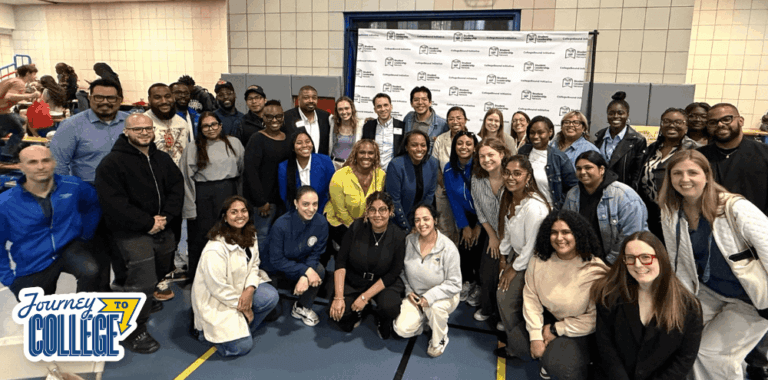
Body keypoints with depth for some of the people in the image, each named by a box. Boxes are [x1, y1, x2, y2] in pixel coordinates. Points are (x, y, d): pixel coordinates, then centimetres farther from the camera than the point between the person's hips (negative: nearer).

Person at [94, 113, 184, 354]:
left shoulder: (163, 159, 10)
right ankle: (133, 332, 3)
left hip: (162, 229, 7)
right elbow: (113, 203, -17)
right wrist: (147, 222, -17)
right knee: (142, 279, -13)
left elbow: (177, 188, 6)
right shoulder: (112, 163, -10)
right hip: (130, 232, -7)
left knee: (161, 272, 19)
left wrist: (165, 217, -10)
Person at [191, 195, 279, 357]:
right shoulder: (215, 249, -27)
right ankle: (207, 330, 12)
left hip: (241, 287, 7)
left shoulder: (250, 236, -3)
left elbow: (253, 265, 3)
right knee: (242, 346, -13)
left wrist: (250, 289, -16)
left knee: (271, 296, -17)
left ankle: (243, 328, 5)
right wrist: (242, 307, -14)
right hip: (216, 302, -7)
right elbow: (218, 287, -23)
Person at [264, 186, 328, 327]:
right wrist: (305, 270, -30)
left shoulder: (321, 223, -19)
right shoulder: (281, 225, -27)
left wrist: (305, 277, -28)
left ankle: (302, 308, -5)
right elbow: (276, 261, -22)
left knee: (319, 270, -29)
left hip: (302, 264, 3)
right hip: (276, 272, -2)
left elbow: (315, 254, -10)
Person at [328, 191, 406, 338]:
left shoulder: (398, 236, -14)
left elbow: (393, 274, -11)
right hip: (352, 280, 1)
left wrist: (365, 297, -16)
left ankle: (382, 321, 7)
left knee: (390, 308, -30)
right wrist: (338, 297, -18)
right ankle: (358, 311, 17)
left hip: (384, 283, -1)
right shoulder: (357, 227, -13)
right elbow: (340, 262, -11)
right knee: (338, 315, -19)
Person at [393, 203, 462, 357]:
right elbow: (401, 270, 8)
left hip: (443, 296, -3)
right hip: (415, 296, 3)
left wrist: (430, 297, -27)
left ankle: (439, 340, -5)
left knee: (436, 306, -37)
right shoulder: (409, 241, -9)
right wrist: (409, 291, -5)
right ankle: (424, 319, 19)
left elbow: (454, 284, -18)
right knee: (402, 329, -16)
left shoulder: (448, 248, -20)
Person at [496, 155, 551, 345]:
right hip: (515, 253, 7)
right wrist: (503, 257, 13)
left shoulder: (534, 207, -32)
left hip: (530, 261, -7)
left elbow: (532, 246, -25)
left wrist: (514, 269, -13)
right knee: (501, 293, 9)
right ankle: (507, 323, 39)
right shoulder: (509, 198, -4)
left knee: (508, 299, -3)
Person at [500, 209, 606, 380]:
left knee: (560, 365, -27)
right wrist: (535, 336, -15)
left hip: (581, 330, -5)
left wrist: (556, 330, -14)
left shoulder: (595, 270, -23)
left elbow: (595, 318, -20)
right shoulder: (539, 260, -9)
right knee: (515, 341, -11)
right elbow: (531, 297, -8)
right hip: (548, 317, 5)